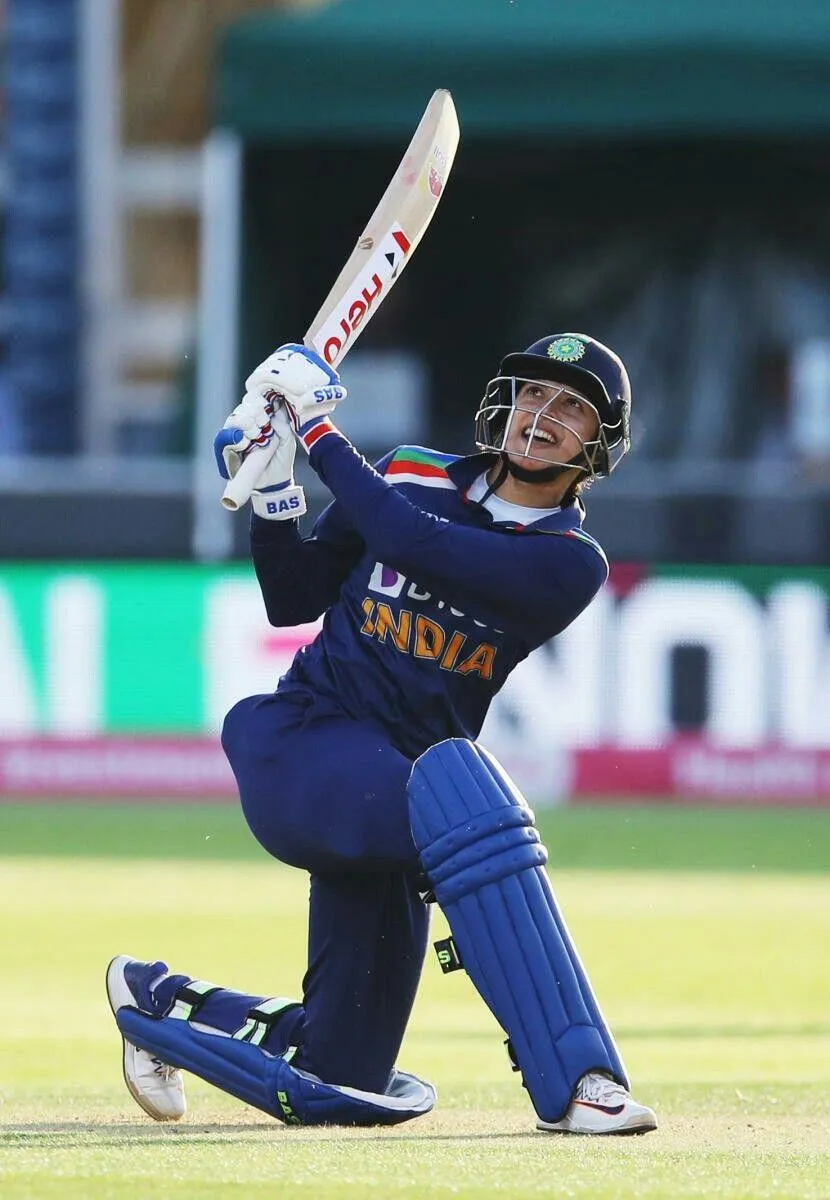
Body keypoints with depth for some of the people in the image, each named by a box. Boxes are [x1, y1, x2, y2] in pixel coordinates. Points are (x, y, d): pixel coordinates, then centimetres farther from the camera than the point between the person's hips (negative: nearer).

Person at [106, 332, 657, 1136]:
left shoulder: (569, 565, -4)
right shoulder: (410, 476, 4)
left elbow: (410, 542, -18)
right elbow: (292, 601, 10)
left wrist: (318, 429, -11)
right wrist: (270, 487, -4)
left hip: (387, 793, 3)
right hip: (303, 746, -3)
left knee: (336, 1081, 5)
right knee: (457, 790, -38)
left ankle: (157, 1000, 35)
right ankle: (574, 1080, -43)